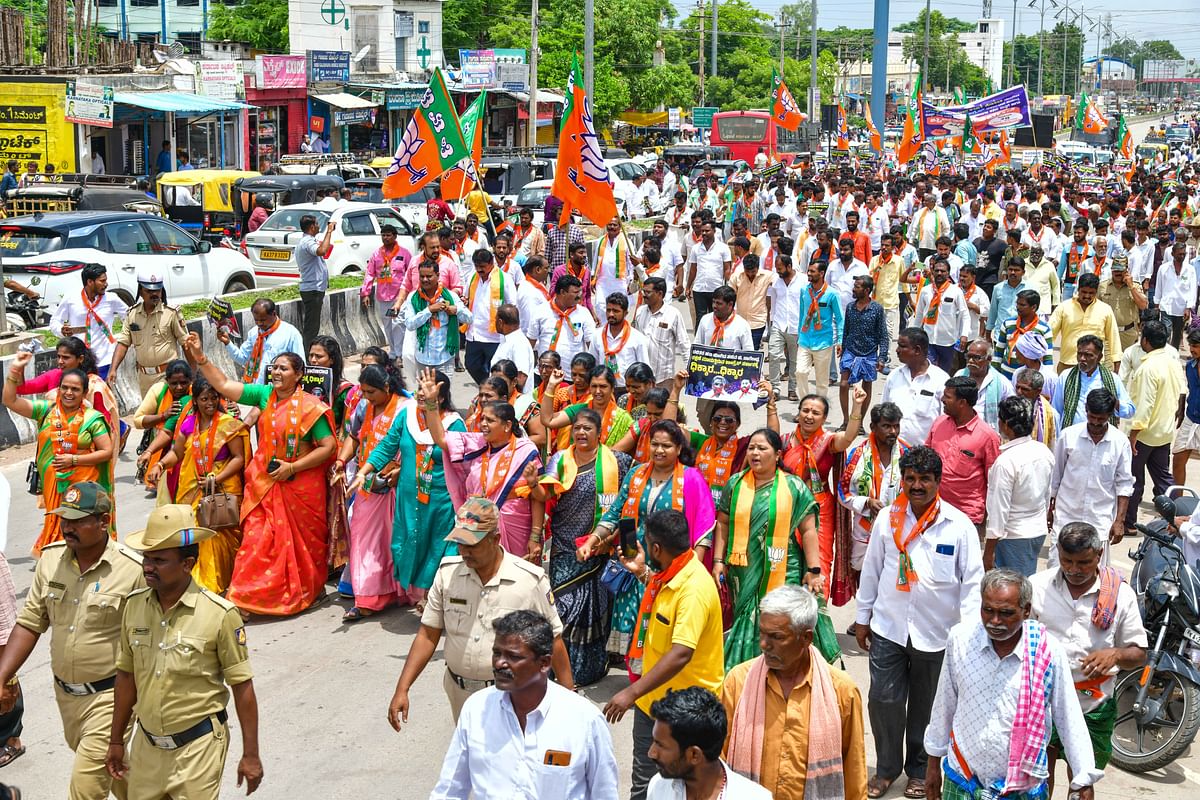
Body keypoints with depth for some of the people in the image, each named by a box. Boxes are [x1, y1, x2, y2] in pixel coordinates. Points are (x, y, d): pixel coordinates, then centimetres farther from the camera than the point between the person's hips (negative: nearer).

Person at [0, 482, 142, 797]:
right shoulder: (50, 559, -3)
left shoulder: (133, 569, -19)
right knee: (103, 766, 24)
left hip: (109, 695, -6)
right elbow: (29, 623, 4)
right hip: (65, 692, 6)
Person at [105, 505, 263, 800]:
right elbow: (127, 675, 10)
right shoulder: (135, 605, -2)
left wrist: (250, 755, -8)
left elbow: (242, 686, -10)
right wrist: (116, 741, 14)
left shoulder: (219, 614, -17)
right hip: (146, 746, 5)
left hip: (198, 747, -5)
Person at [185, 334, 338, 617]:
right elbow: (224, 385, 4)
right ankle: (249, 594, 5)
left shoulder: (310, 406, -11)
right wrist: (200, 357, -6)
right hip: (265, 482, 4)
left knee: (302, 541, 9)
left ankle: (307, 591, 27)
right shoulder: (265, 394, 4)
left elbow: (328, 446, -13)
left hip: (300, 483, -4)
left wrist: (292, 467, -17)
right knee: (258, 538, -1)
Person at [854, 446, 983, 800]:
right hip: (888, 628, 1)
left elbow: (972, 580, -5)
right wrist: (863, 617, 10)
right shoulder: (887, 519, -1)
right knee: (883, 700, 2)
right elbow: (871, 570, 7)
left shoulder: (960, 525, -8)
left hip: (936, 633, -1)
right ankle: (886, 767, 23)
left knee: (926, 705, 13)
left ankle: (918, 769, 33)